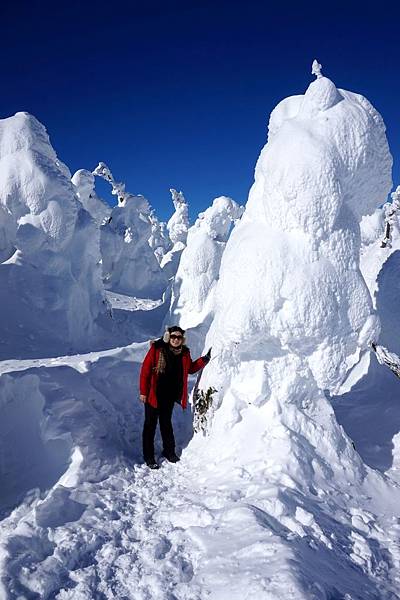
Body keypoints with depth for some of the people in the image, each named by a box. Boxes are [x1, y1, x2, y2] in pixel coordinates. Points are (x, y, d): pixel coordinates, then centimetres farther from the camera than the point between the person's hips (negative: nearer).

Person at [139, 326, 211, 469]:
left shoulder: (184, 353, -2)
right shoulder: (157, 349, -18)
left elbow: (190, 368, 15)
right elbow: (145, 370, -15)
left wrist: (204, 360, 0)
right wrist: (143, 392, -14)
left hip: (170, 396, 5)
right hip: (154, 395, -4)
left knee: (166, 423, 21)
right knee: (150, 425, 5)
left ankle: (169, 451, 35)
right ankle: (148, 457, 16)